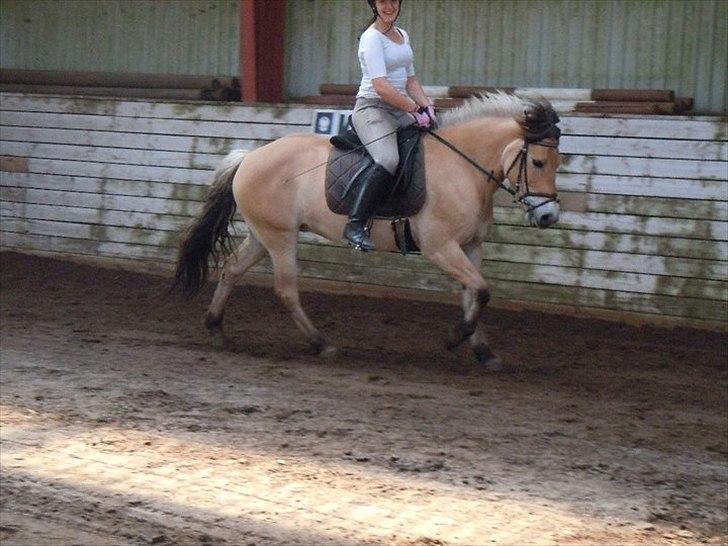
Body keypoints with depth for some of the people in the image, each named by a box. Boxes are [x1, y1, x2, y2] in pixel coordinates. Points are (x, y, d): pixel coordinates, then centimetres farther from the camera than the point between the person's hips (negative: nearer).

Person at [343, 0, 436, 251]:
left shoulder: (402, 35, 16)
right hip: (372, 108, -9)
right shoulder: (371, 38, -11)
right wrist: (415, 109, -21)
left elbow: (410, 80, 17)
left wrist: (427, 106, 0)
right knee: (388, 160, -32)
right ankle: (355, 226, -31)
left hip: (400, 110, 9)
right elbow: (381, 86, -20)